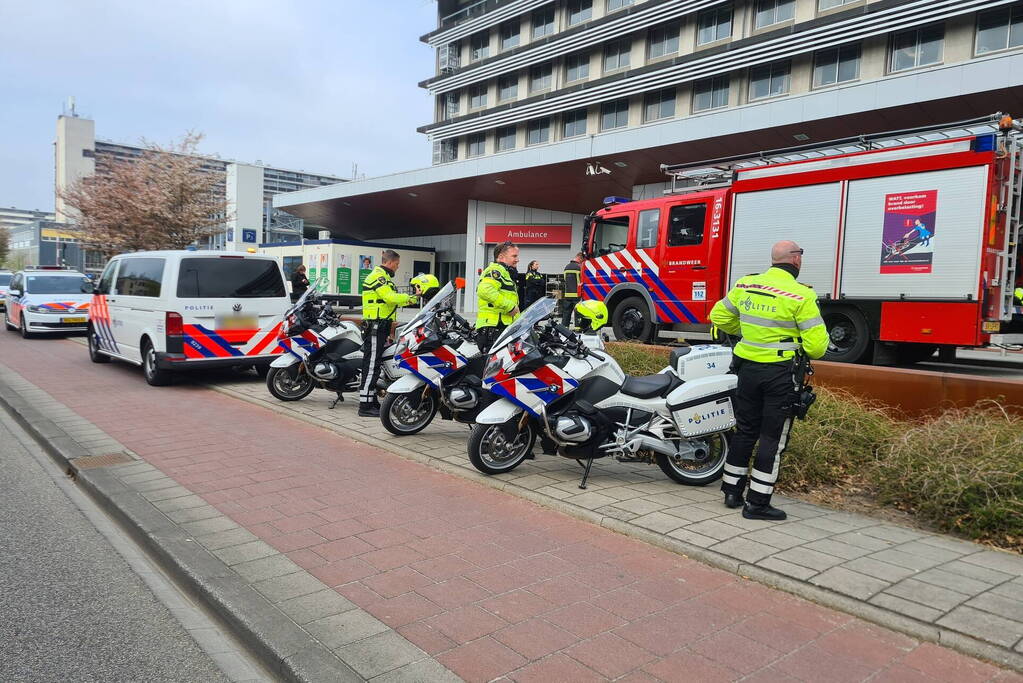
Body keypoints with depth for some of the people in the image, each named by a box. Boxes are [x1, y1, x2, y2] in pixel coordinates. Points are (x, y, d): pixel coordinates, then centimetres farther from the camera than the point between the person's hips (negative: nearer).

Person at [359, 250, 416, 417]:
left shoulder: (382, 276, 23)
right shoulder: (378, 276, -12)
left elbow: (388, 301, 23)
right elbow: (390, 297, -23)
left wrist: (408, 300, 14)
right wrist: (407, 298, -8)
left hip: (380, 326, 11)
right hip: (376, 326, -11)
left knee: (374, 365, 14)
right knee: (372, 364, -11)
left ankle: (371, 400, 22)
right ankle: (365, 406, -10)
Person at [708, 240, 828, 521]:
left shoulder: (745, 285, 2)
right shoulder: (801, 296, -14)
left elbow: (718, 316, 13)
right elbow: (816, 344, -15)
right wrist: (813, 352, 8)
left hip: (747, 366, 6)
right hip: (781, 373, -5)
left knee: (744, 431, 17)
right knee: (773, 437, 4)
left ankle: (732, 491, 26)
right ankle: (757, 503, 8)